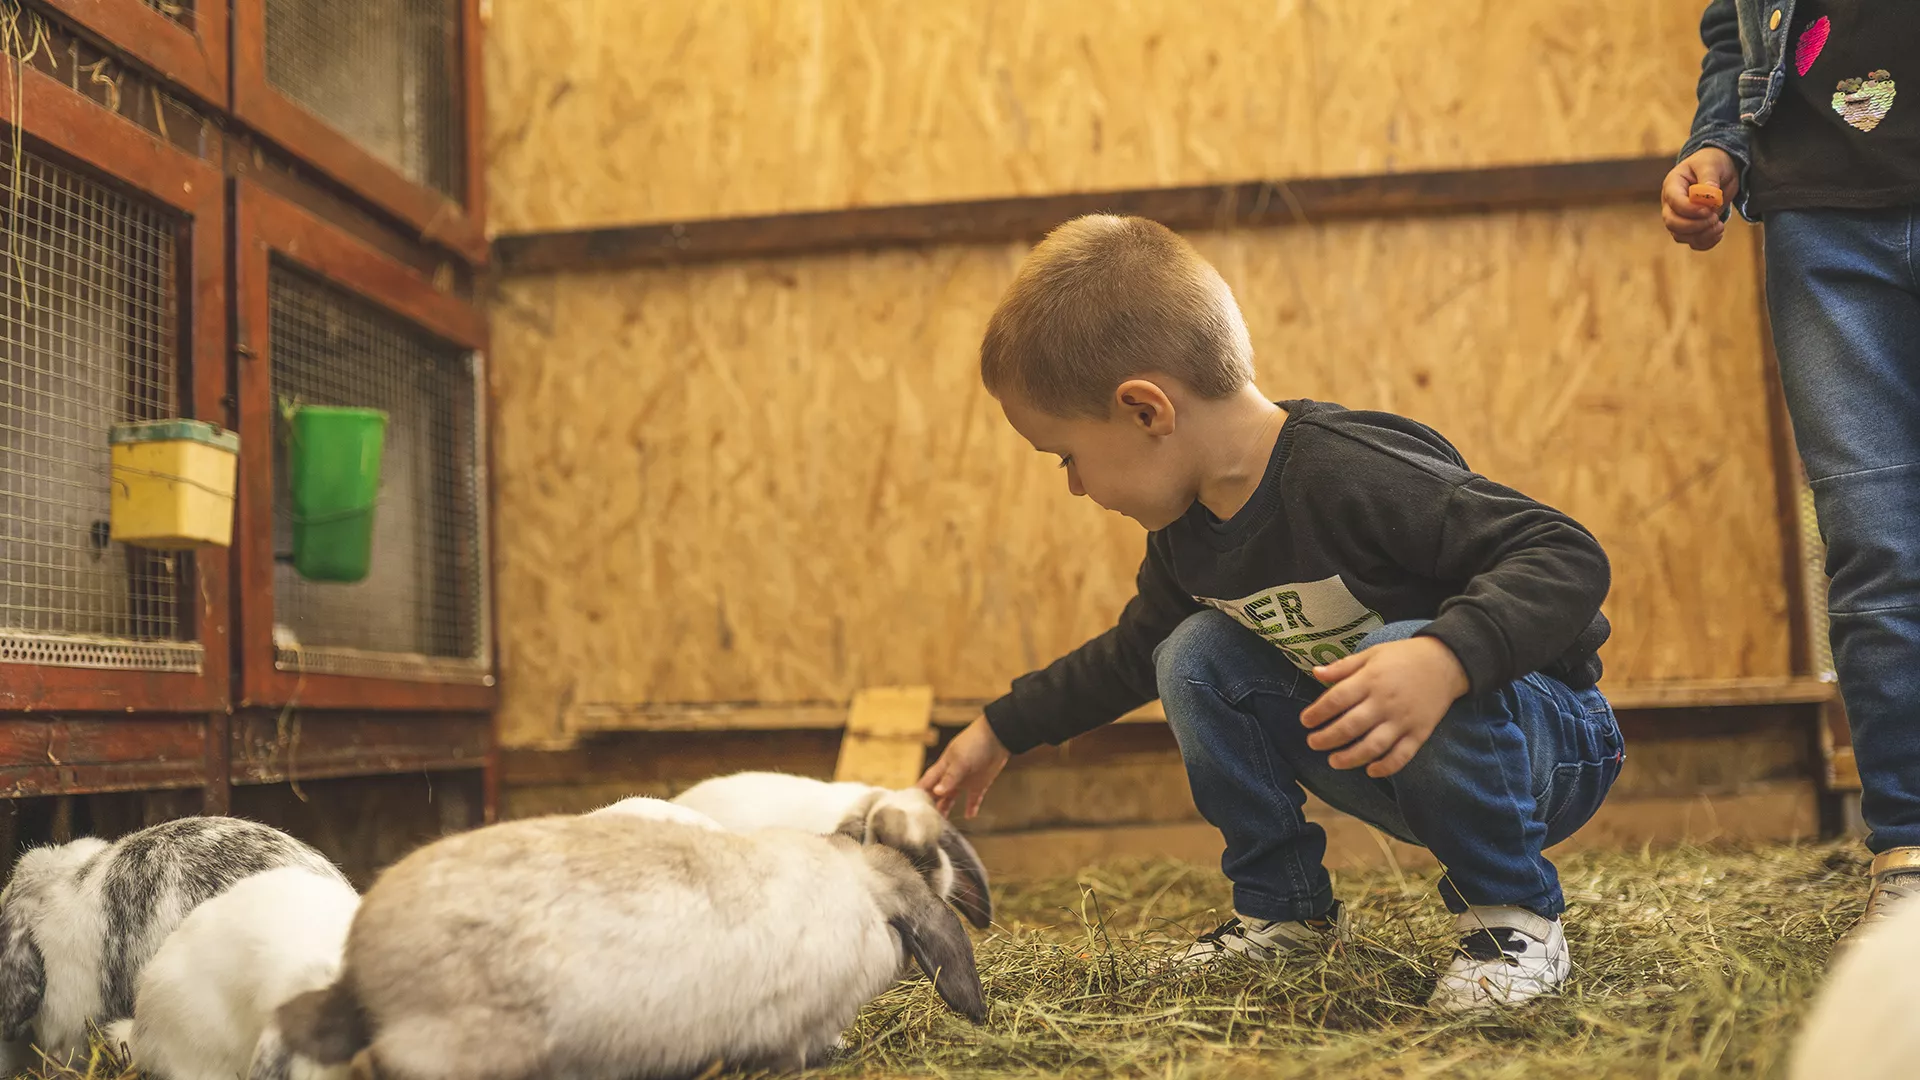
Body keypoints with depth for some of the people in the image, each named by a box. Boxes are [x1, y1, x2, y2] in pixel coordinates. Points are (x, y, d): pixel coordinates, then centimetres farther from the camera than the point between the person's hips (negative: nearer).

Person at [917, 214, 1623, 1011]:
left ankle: (1513, 914, -15)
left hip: (1553, 741, -7)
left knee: (1406, 661, -38)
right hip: (1385, 767, 8)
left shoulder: (1354, 474, -30)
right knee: (1194, 655, -4)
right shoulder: (1184, 533, -2)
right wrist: (1000, 731, 22)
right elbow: (1132, 653, 19)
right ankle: (1285, 906, 6)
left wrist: (1443, 660, -51)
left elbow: (1569, 557, -34)